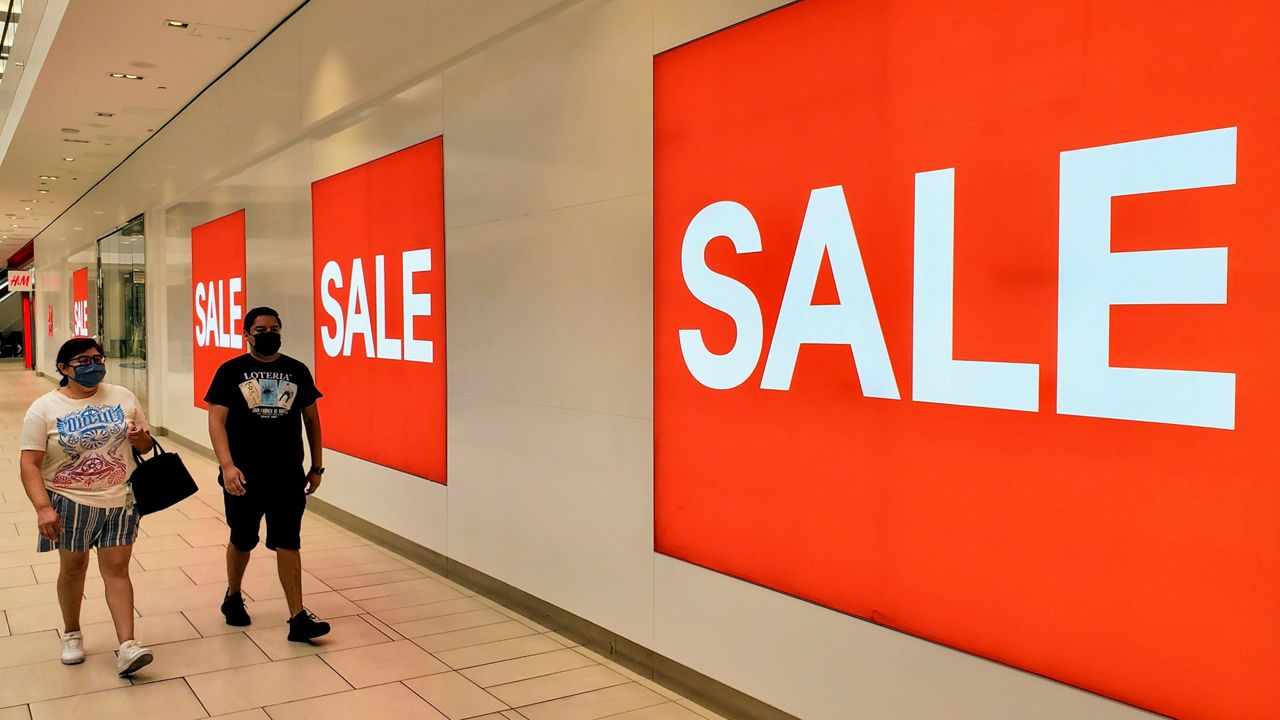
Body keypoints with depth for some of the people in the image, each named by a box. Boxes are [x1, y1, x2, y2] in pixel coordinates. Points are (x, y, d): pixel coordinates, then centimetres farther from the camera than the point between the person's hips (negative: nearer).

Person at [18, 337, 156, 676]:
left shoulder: (123, 397, 2)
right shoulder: (44, 409, -6)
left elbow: (146, 446, 12)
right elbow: (30, 464, -10)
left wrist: (141, 438, -12)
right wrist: (43, 508, -21)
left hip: (118, 501, 1)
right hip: (69, 503, -1)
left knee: (117, 569, 0)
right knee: (73, 566, 13)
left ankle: (127, 646, -3)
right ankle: (72, 634, 34)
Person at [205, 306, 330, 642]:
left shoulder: (298, 371, 4)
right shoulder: (231, 371, -2)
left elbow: (311, 419, 10)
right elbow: (217, 421, -8)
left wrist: (317, 467, 10)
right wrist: (227, 465, -21)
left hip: (288, 476, 1)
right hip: (243, 476, -1)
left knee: (288, 543, 0)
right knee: (242, 540, 15)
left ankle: (298, 617, 0)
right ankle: (233, 596, 40)